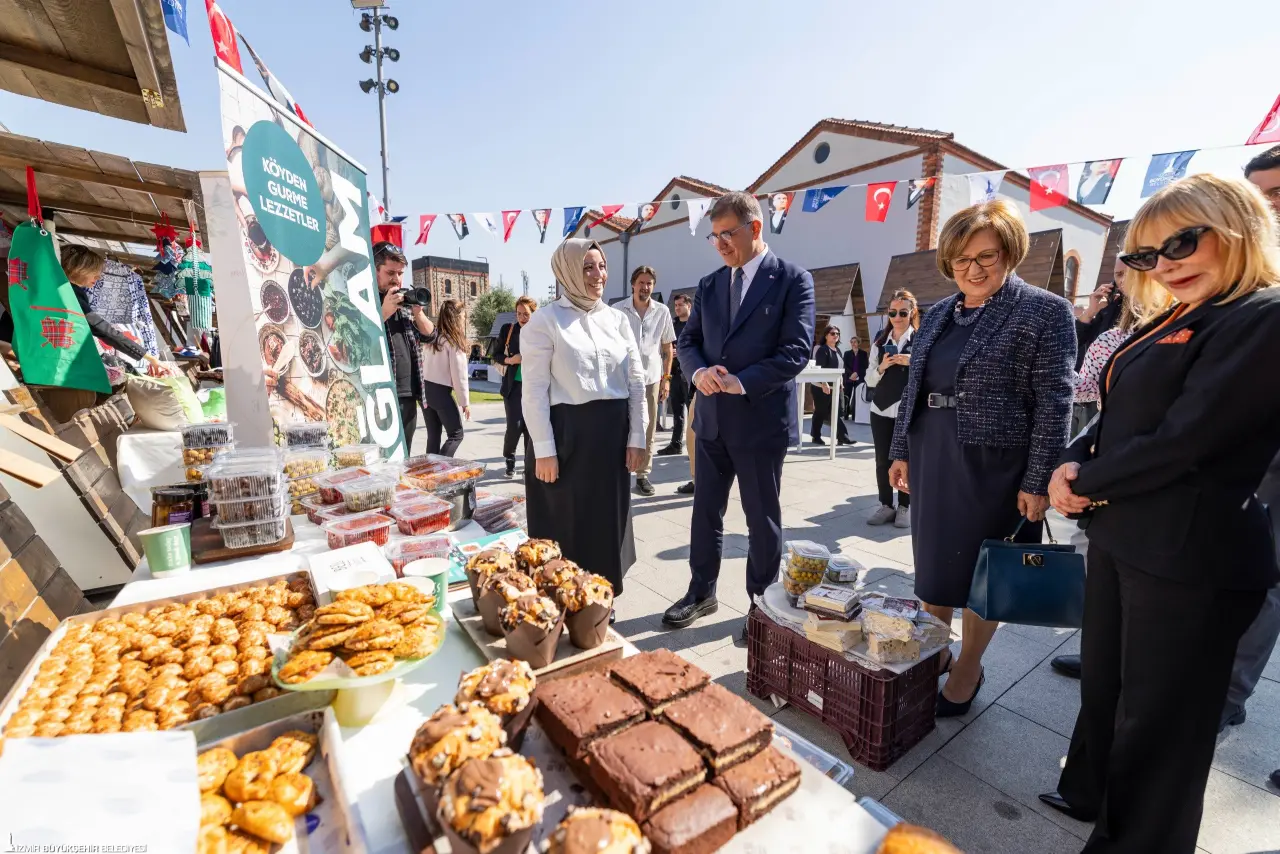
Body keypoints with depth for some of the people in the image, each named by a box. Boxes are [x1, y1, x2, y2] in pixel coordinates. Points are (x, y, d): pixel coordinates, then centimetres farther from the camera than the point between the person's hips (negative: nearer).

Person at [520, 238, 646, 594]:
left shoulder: (617, 319, 9)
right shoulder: (545, 322, -5)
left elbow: (636, 381, 8)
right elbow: (534, 390, -8)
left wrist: (636, 437, 4)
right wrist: (544, 449, -12)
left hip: (612, 433, 5)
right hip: (567, 433, -5)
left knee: (608, 519, 14)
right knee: (567, 523, 7)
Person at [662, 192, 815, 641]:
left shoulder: (793, 279, -5)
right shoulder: (709, 285, 11)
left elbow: (797, 349, -13)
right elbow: (688, 340, 11)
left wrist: (742, 382, -20)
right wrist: (699, 372, -11)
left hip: (761, 419, -5)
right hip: (711, 418, 5)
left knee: (762, 519, 9)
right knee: (706, 511, 14)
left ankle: (762, 604, 29)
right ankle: (701, 592, 33)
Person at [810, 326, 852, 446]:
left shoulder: (838, 350, 16)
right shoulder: (822, 349, -10)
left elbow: (839, 368, 20)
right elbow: (819, 368, -18)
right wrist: (824, 384, -25)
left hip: (835, 386, 8)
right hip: (822, 386, -8)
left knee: (836, 412, 4)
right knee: (820, 412, -1)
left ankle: (841, 437, 4)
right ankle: (815, 436, 9)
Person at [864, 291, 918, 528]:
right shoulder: (880, 341, 10)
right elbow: (869, 379, 8)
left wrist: (913, 363, -18)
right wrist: (881, 367, -10)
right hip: (881, 409, 3)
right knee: (882, 460, 6)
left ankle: (904, 507, 18)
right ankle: (886, 505, 19)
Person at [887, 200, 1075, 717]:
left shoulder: (1044, 311, -7)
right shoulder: (938, 315, 9)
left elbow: (1054, 402, -11)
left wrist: (1038, 481, -14)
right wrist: (901, 452, 10)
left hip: (993, 466, -5)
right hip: (931, 461, 5)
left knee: (979, 568, 9)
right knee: (933, 560, 15)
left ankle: (969, 669, 29)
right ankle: (933, 652, 34)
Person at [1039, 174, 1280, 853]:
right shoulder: (1165, 324, 13)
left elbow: (1186, 441, -21)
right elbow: (1115, 416, 13)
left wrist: (1088, 486, -10)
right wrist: (1071, 466, -5)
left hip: (1190, 555, -8)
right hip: (1118, 536, 8)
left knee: (1158, 715, 9)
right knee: (1102, 684, 23)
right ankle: (1091, 796, 46)